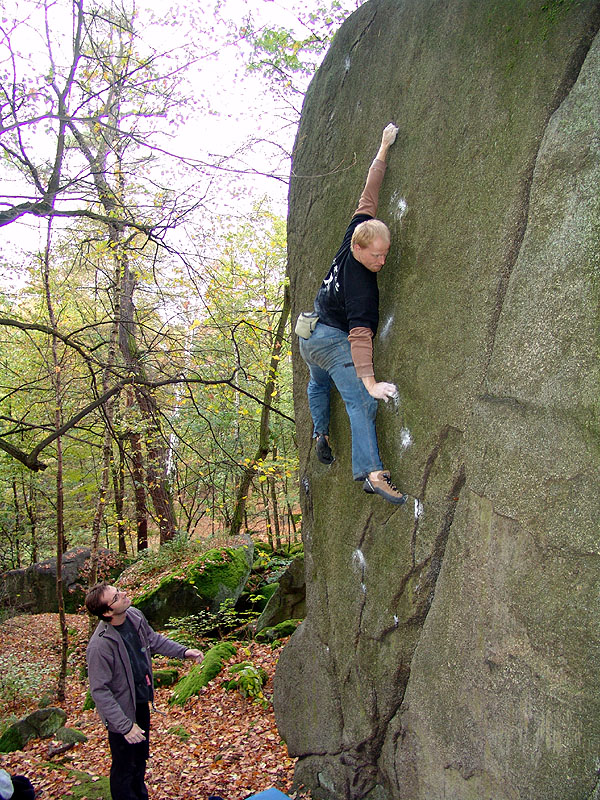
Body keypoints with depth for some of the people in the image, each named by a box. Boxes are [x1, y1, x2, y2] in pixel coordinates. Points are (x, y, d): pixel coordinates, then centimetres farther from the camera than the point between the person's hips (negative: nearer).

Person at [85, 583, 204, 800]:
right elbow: (100, 692, -26)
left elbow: (153, 639, 9)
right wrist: (125, 725, -26)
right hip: (123, 711, -7)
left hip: (142, 702, 7)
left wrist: (183, 651, 3)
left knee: (141, 758, 27)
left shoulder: (135, 616, -12)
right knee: (124, 768, 14)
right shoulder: (99, 646, -33)